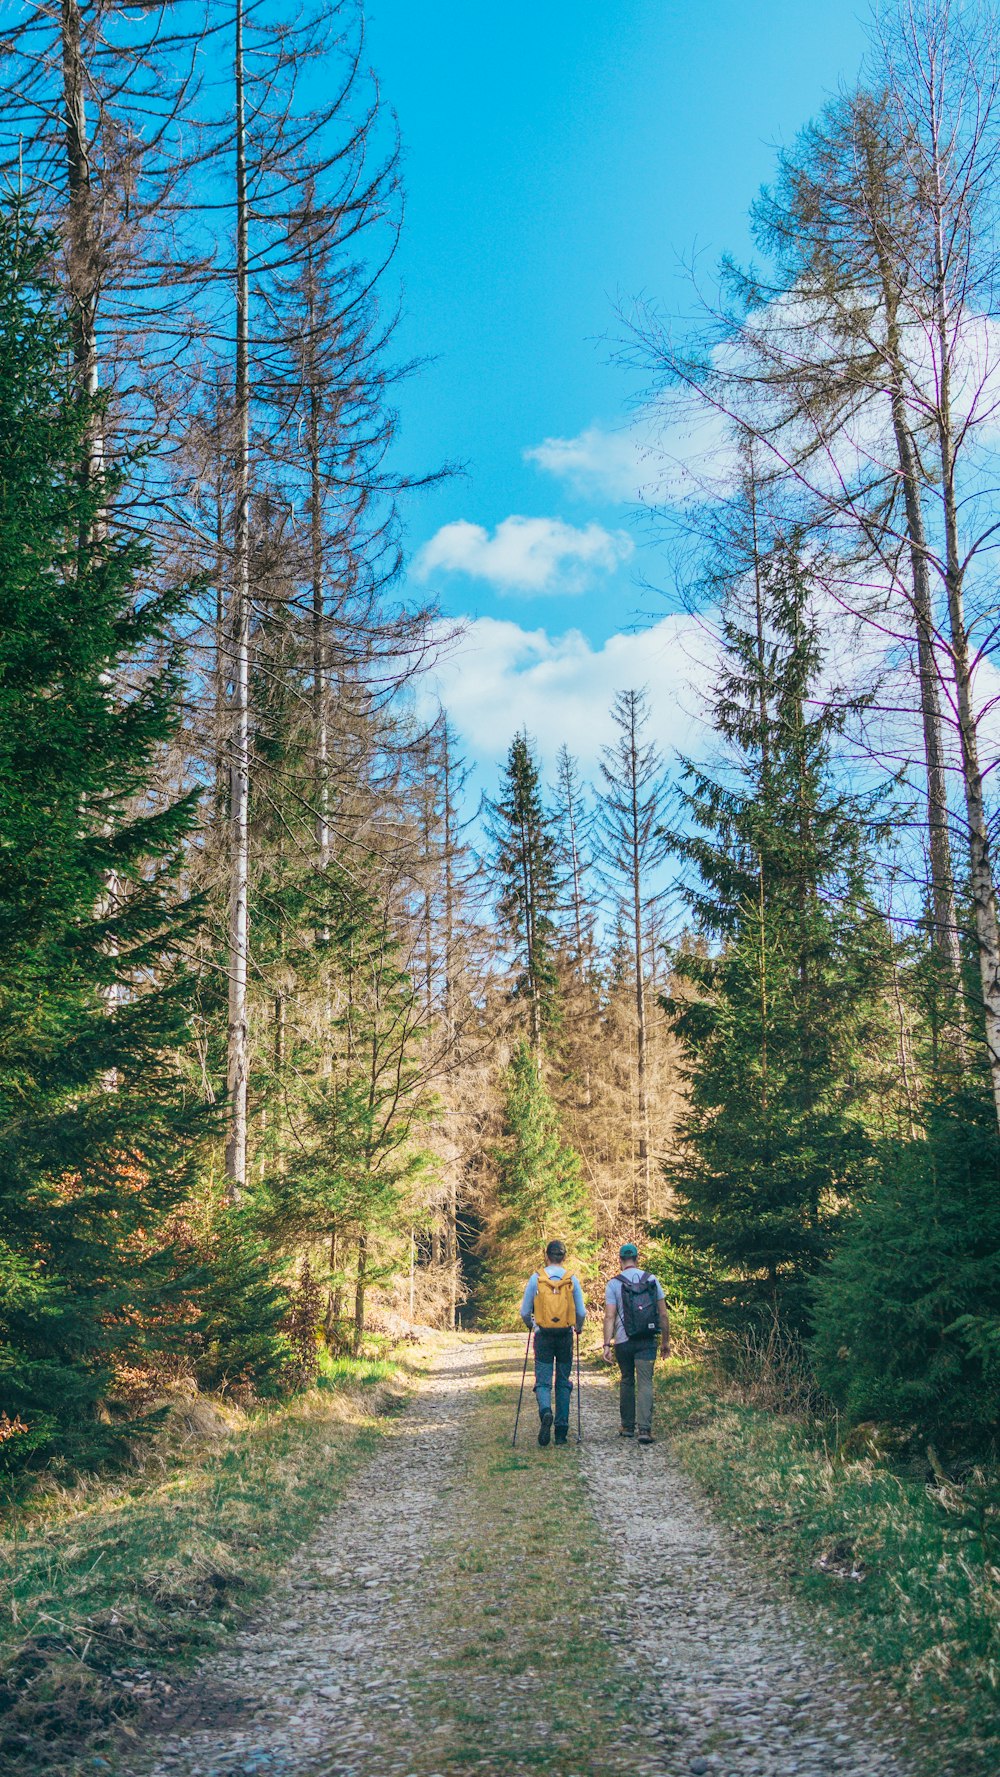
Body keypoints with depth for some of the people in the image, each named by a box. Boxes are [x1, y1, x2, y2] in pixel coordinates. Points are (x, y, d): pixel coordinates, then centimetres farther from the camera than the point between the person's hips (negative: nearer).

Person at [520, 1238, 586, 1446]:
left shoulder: (536, 1278, -2)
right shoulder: (572, 1279, 0)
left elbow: (525, 1312, 3)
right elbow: (581, 1312, 3)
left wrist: (530, 1324, 25)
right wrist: (579, 1327, 24)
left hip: (543, 1336, -1)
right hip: (565, 1336, 1)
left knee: (543, 1381, 2)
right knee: (563, 1382, 11)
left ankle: (545, 1412, -27)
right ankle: (561, 1431, 10)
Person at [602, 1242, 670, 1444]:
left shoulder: (614, 1284, -2)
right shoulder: (652, 1280, 4)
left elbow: (609, 1316, -9)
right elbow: (663, 1314, 5)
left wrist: (607, 1344, -9)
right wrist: (666, 1341, 14)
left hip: (623, 1342, 0)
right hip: (647, 1342, 0)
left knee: (627, 1381, 15)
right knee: (645, 1383, -2)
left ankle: (627, 1426, 21)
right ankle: (645, 1428, -15)